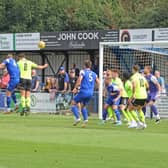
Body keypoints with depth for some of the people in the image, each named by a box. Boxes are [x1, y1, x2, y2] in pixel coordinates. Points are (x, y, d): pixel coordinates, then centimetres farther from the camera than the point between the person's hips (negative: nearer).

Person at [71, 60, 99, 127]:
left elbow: (79, 80, -16)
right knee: (83, 106, 23)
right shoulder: (94, 74, 11)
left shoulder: (83, 72, -4)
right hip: (90, 93, 6)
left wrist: (76, 88, -4)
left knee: (73, 103, 7)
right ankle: (85, 119, 3)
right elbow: (98, 83, 15)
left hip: (83, 91, -6)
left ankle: (77, 118, -8)